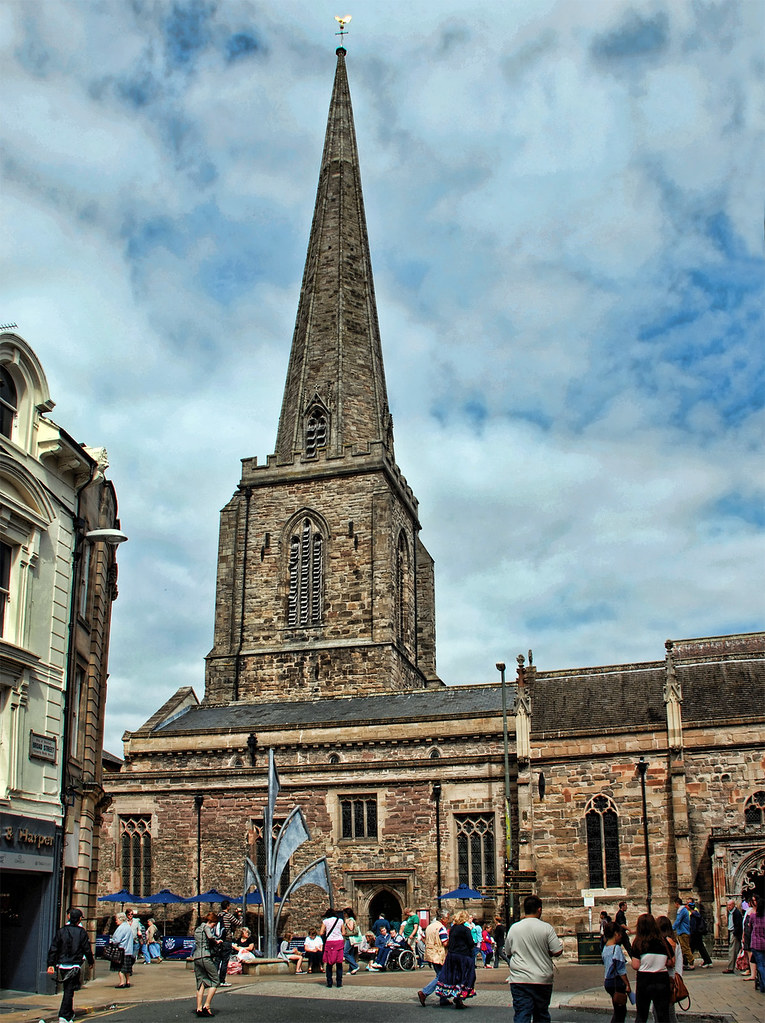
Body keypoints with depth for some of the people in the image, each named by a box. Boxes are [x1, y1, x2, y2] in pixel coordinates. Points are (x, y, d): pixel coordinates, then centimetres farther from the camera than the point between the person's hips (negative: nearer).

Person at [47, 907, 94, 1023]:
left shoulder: (61, 931, 2)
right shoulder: (82, 932, -6)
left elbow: (53, 949, 1)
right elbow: (87, 949, -3)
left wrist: (51, 964, 4)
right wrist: (91, 961, 13)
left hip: (62, 965, 4)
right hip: (75, 966, -4)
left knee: (67, 990, 18)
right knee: (69, 991, -2)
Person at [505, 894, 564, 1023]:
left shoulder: (514, 928, 1)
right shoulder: (546, 928, -6)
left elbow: (508, 953, 12)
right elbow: (557, 952, -9)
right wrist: (545, 952, 12)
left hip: (519, 980, 0)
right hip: (542, 980, 0)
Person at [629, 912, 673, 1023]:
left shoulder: (638, 944, -9)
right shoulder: (663, 942, -3)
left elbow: (635, 966, -10)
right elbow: (672, 963, 2)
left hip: (644, 980, -1)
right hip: (662, 980, 1)